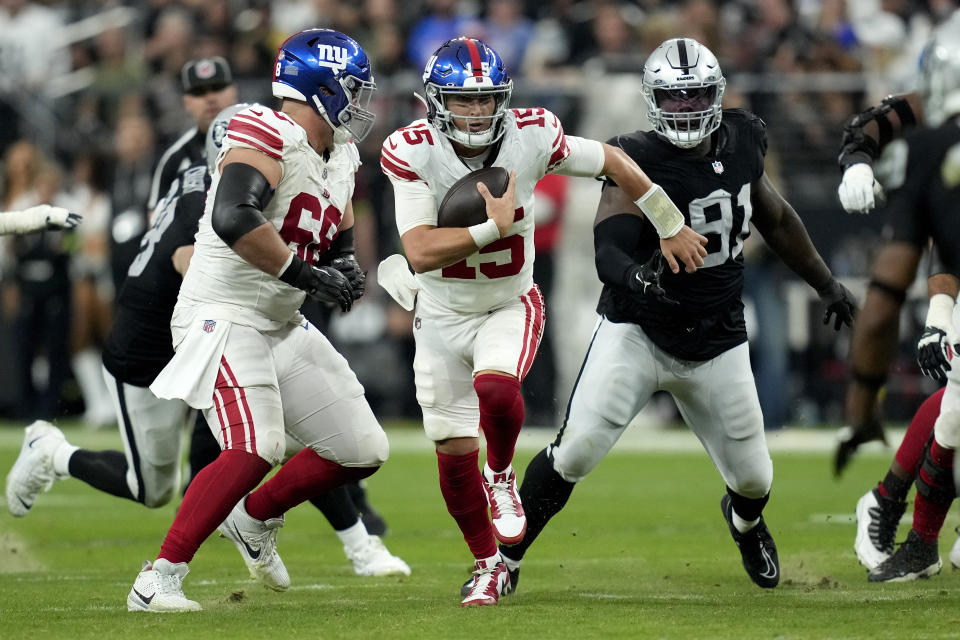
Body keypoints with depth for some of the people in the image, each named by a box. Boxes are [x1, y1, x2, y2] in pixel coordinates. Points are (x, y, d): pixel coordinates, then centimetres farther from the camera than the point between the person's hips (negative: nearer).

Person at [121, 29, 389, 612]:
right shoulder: (268, 138, -19)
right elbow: (233, 218, -35)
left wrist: (348, 270, 4)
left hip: (282, 325, 9)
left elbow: (341, 242, 27)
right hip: (223, 318, -9)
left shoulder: (341, 158, 11)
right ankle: (158, 581, -21)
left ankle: (254, 519, 29)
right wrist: (305, 273, -27)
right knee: (255, 451, -26)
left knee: (363, 451, 9)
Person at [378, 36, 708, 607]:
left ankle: (501, 475, 3)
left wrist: (672, 228, 7)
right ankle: (488, 564, 28)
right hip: (443, 316, 1)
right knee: (454, 452, 4)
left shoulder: (531, 137, -19)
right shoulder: (413, 153, -22)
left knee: (496, 390, -31)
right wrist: (492, 227, -34)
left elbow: (613, 162, -2)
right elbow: (421, 253, -29)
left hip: (510, 306, -1)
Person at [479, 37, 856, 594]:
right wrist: (632, 277, -53)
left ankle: (746, 522, 49)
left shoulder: (741, 142, -3)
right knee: (578, 448, -21)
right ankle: (504, 557, -4)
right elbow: (608, 250, -30)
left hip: (716, 344, 4)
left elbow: (776, 218, 15)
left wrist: (827, 284, 24)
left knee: (753, 478, 10)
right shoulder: (638, 162, -19)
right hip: (638, 333, -4)